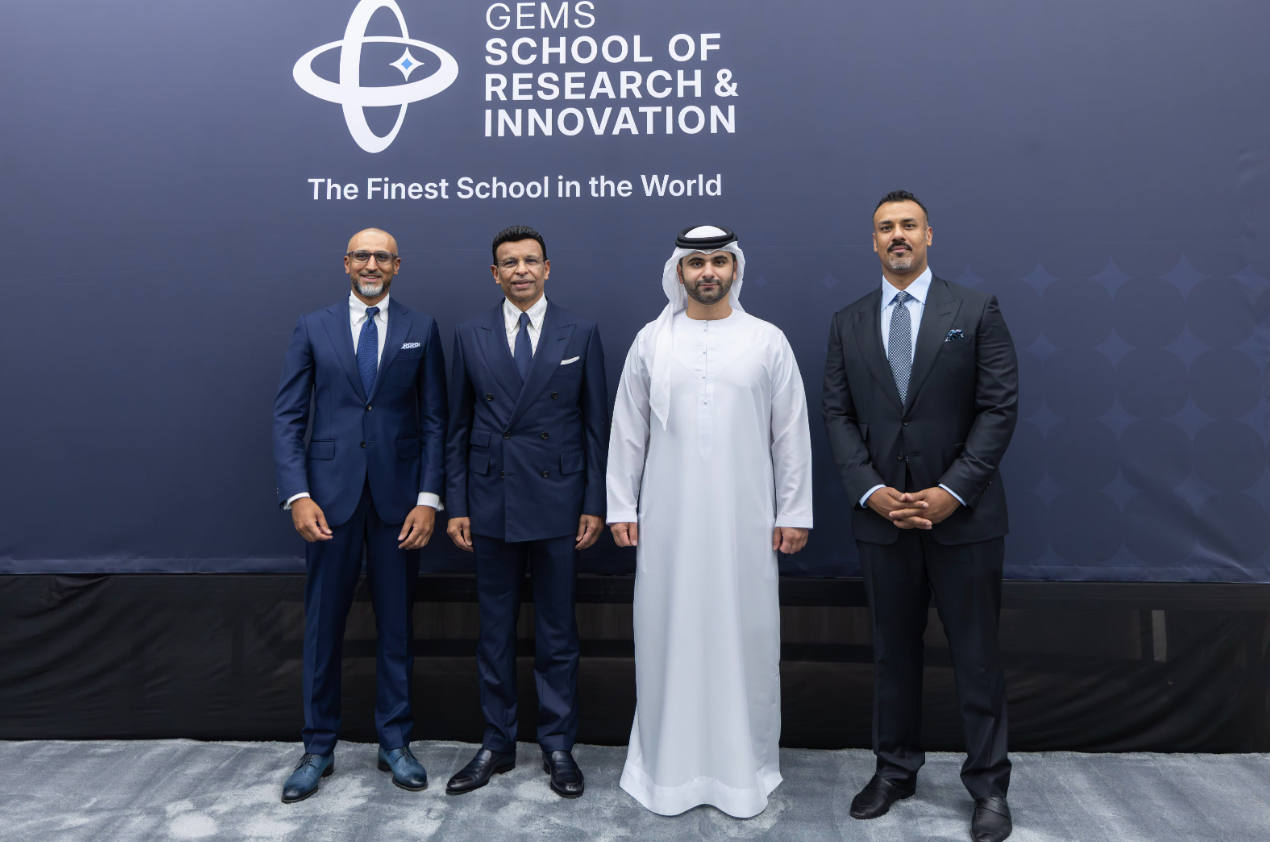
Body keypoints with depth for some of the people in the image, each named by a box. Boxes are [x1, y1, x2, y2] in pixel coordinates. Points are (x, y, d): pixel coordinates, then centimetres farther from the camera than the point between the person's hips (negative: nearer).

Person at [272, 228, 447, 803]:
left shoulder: (421, 330, 6)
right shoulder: (313, 329, 7)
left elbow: (435, 421, 3)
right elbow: (288, 417, 3)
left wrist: (429, 498, -6)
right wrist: (298, 495, -9)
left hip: (398, 497, 0)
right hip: (330, 496, 0)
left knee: (396, 625, 9)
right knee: (322, 626, 7)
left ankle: (394, 743, 25)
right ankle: (318, 749, 24)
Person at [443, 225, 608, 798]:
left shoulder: (580, 334, 2)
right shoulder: (470, 337, 5)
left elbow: (596, 424, 2)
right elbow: (458, 428, 6)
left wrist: (594, 504, -3)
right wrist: (457, 506, 2)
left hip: (557, 503, -1)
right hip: (492, 503, 1)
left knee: (557, 632, 9)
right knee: (495, 630, 11)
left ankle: (558, 746, 24)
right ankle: (497, 745, 27)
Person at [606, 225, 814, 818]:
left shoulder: (767, 341, 3)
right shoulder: (651, 341, 5)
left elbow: (791, 434, 3)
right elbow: (628, 432, 6)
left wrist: (794, 513, 0)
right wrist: (621, 508, 3)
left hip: (745, 520, 0)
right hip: (668, 520, 1)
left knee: (745, 637, 5)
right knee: (669, 636, 7)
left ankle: (744, 764, 22)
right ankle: (668, 764, 22)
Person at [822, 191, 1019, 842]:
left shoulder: (976, 311, 1)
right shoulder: (849, 323, 8)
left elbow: (999, 407, -5)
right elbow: (838, 415, 4)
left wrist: (952, 491, -13)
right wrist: (871, 491, -9)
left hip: (963, 514, -2)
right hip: (881, 515, 2)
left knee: (977, 654, 7)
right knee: (892, 650, 13)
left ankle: (989, 785, 23)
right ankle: (895, 769, 29)